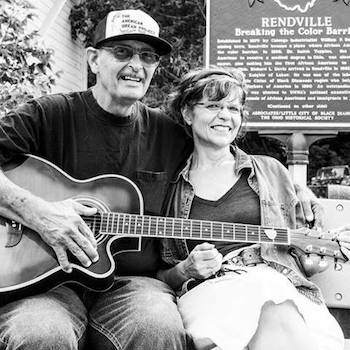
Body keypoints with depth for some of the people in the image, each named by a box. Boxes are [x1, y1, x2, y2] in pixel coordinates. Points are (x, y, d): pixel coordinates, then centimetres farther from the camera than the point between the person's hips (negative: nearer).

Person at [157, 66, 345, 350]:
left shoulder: (270, 171, 17)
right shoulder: (170, 188, 13)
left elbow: (298, 247, 23)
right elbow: (161, 277, 16)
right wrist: (186, 270, -5)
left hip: (279, 282, 2)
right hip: (207, 293, -1)